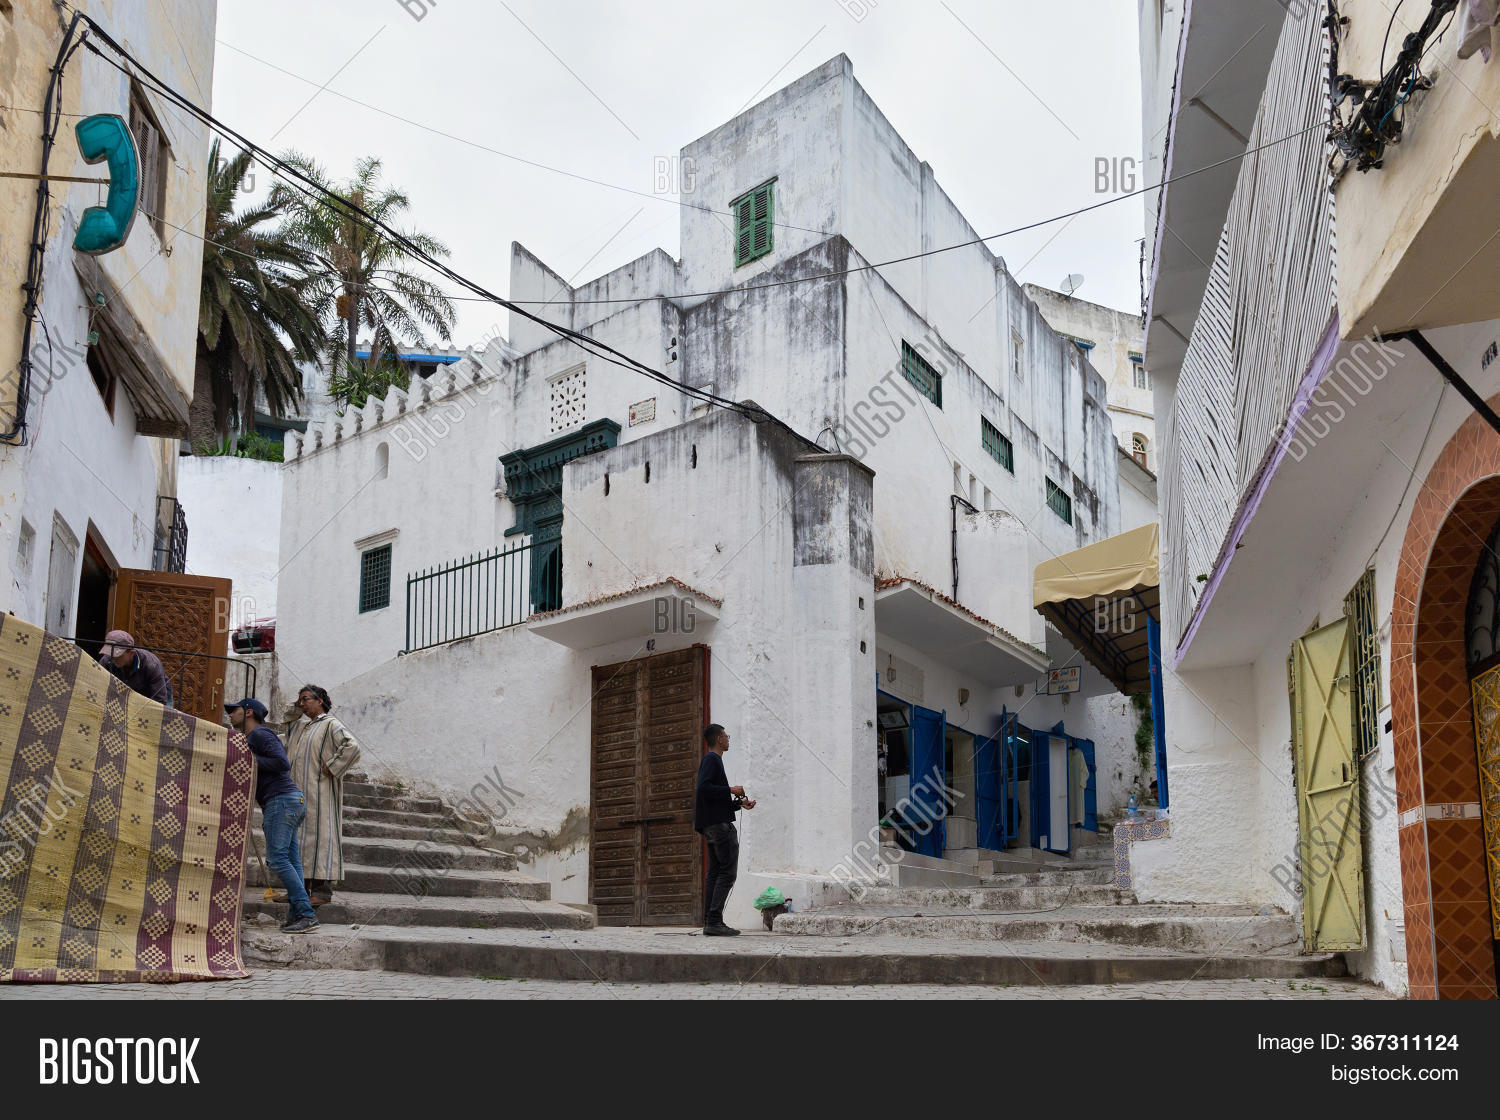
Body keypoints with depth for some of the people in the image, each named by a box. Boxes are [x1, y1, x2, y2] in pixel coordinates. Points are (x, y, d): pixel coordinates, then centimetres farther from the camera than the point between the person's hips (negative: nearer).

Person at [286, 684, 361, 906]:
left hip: (320, 793, -9)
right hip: (298, 792, 9)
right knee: (297, 836, 10)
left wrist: (331, 767, -19)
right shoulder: (299, 726, 20)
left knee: (320, 835, -10)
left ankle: (322, 891, -10)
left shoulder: (331, 726, -6)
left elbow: (352, 747, -22)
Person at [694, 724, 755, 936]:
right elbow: (703, 788, -22)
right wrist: (731, 790, -13)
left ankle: (710, 923, 5)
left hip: (712, 825, 10)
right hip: (719, 823, -10)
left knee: (715, 874, 7)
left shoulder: (711, 760, 24)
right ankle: (714, 921, -15)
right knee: (728, 873, -11)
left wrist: (740, 803, 16)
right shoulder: (712, 759, -7)